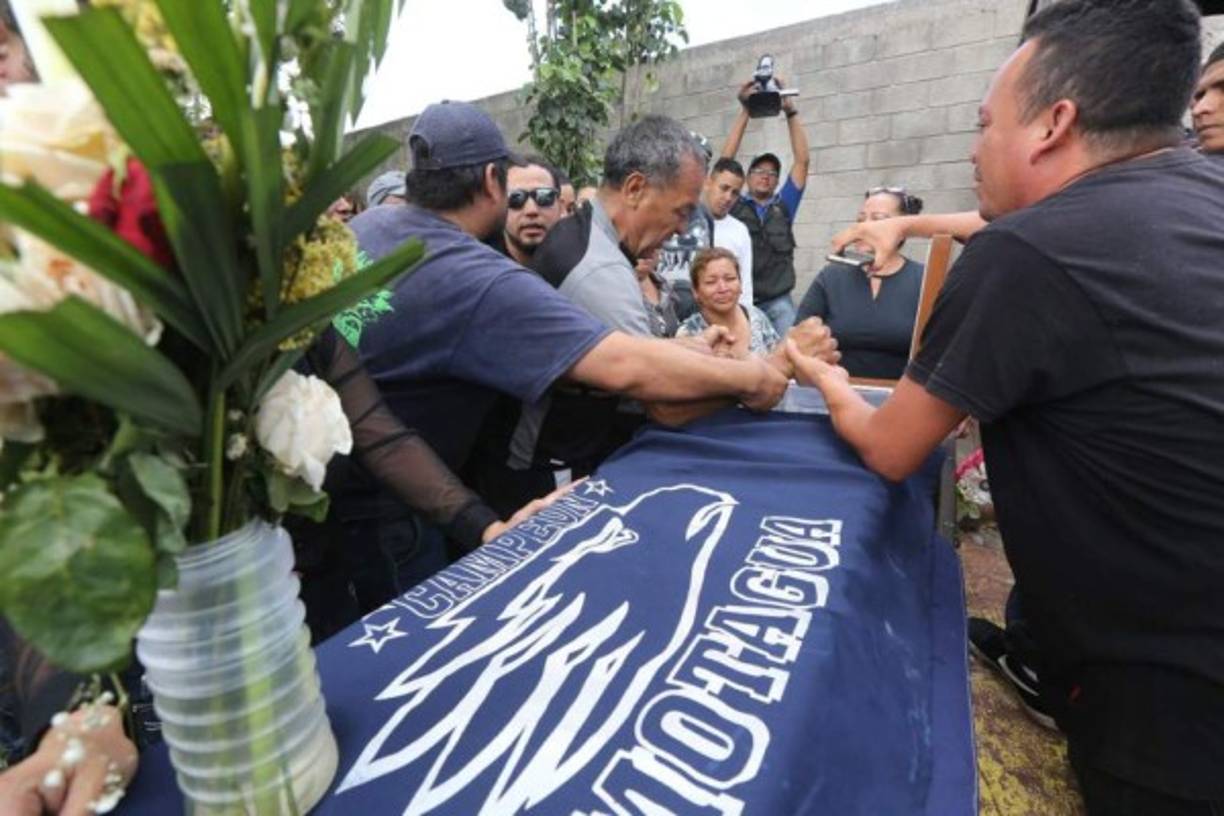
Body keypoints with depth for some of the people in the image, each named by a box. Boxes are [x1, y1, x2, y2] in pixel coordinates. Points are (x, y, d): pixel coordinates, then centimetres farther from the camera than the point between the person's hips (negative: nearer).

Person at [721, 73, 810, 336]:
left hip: (778, 303, 2)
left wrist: (790, 111, 3)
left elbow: (802, 161, 9)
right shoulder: (734, 205, 11)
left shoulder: (784, 205, 15)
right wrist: (745, 111, 0)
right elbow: (727, 160, 4)